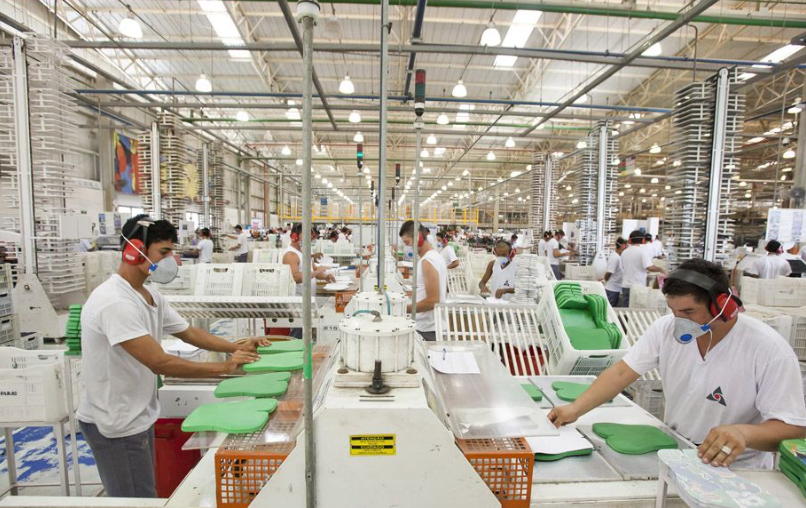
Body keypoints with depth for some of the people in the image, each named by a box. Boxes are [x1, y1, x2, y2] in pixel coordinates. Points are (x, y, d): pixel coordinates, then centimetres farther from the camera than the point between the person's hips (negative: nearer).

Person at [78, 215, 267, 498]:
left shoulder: (151, 298, 2)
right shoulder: (115, 302, -28)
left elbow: (189, 333, 8)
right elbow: (160, 363, -30)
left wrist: (235, 347, -4)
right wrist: (224, 368, -25)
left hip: (137, 417, 9)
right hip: (115, 425, -9)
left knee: (142, 495, 22)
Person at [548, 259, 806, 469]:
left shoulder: (770, 350, -19)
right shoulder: (666, 328, -10)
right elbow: (621, 373, -11)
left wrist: (743, 433, -39)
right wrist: (575, 409, -22)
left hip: (736, 469, -1)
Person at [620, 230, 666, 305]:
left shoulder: (624, 252, 9)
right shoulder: (643, 251, -8)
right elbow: (649, 267, -17)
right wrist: (661, 269, -1)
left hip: (625, 286, 5)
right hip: (638, 287, -5)